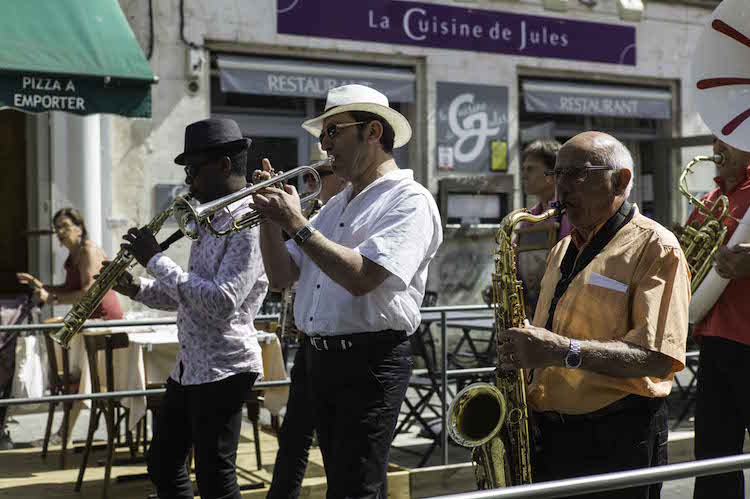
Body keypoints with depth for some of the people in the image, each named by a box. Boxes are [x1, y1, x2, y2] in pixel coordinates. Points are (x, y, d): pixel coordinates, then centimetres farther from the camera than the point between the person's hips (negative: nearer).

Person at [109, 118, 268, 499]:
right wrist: (137, 288, 3)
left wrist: (156, 260, -20)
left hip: (224, 369, -10)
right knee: (163, 465, 18)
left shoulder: (250, 223, -17)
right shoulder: (212, 219, 14)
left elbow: (221, 302, -27)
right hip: (189, 366, 10)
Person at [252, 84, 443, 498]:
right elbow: (281, 276, 15)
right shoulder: (334, 206, 17)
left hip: (371, 361, -8)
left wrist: (297, 224, -18)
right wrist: (270, 216, 1)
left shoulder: (409, 201, -9)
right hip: (319, 357, 8)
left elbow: (361, 277, -23)